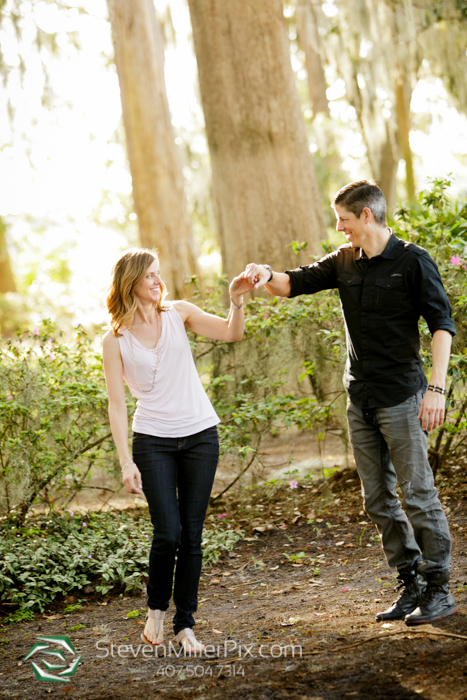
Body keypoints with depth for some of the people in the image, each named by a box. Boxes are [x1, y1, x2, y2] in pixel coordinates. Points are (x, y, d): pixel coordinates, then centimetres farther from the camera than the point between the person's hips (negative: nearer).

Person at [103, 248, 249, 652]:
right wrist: (126, 461, -10)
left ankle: (185, 623, 15)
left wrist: (237, 301, -25)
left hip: (200, 436, 2)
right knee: (168, 533, -10)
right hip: (152, 440, -2)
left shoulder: (178, 313, 4)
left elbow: (231, 334, -6)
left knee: (192, 535, 3)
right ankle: (157, 608, 17)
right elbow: (117, 404, -4)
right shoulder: (116, 339, -1)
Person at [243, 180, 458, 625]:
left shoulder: (412, 262, -7)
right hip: (360, 400, 7)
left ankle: (439, 589, 6)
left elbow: (441, 325, -9)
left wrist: (436, 388, -17)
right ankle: (411, 583, 20)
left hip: (401, 397, -7)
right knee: (377, 500, 10)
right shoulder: (344, 262, 10)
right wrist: (266, 276, -11)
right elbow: (295, 283, 12)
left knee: (417, 493, -4)